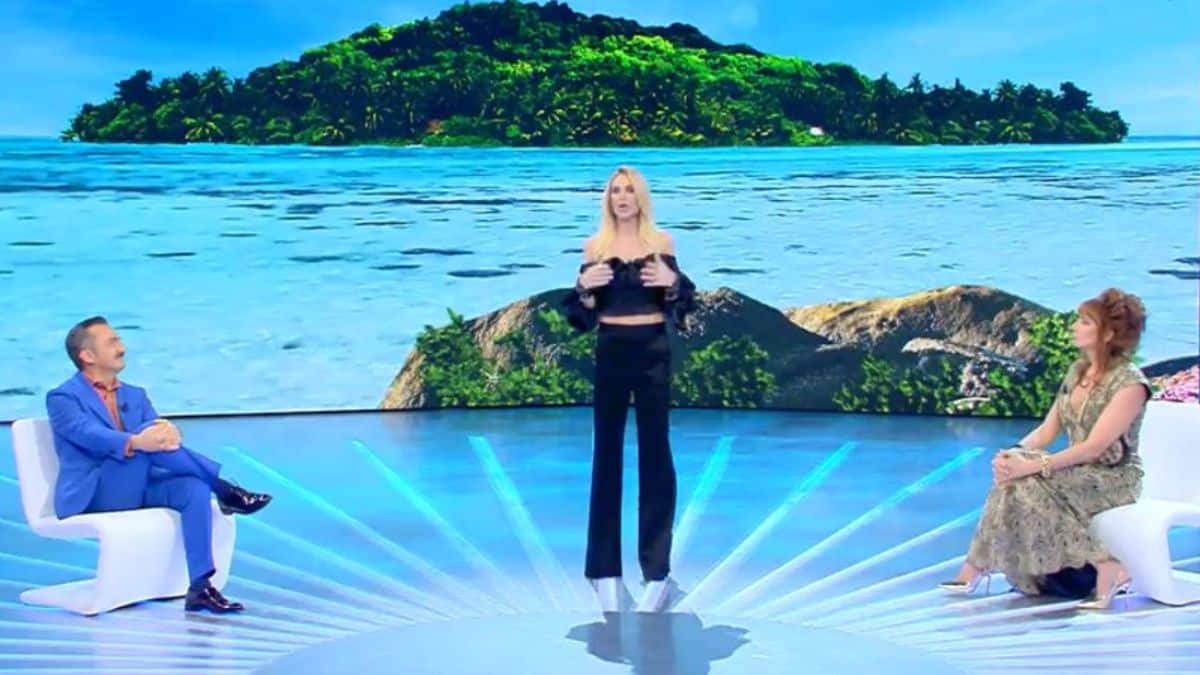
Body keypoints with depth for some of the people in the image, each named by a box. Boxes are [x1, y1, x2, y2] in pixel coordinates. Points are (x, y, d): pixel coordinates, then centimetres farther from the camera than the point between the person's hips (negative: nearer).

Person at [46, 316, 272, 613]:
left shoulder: (135, 395, 19)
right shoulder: (62, 398, -2)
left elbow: (157, 431, 1)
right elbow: (90, 435, -22)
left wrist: (169, 433, -26)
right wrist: (135, 442, -42)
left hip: (136, 490, 6)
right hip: (92, 496, -6)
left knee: (193, 487, -25)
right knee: (148, 436, -29)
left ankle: (200, 587, -29)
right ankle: (225, 490, -21)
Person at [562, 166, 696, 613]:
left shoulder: (661, 243, 3)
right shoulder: (595, 247, 5)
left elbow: (681, 303, 5)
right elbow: (581, 312, 6)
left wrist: (672, 282, -15)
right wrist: (584, 285, -13)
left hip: (652, 351, -1)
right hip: (611, 352, 1)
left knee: (654, 451, 0)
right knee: (606, 452, 4)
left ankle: (657, 569, 4)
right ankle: (605, 568, 13)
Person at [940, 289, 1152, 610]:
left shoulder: (1130, 383, -14)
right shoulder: (1078, 371, 10)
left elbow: (1094, 447, -23)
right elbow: (1047, 430, 7)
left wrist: (1033, 465, -30)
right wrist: (1015, 453, -14)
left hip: (1115, 479, -7)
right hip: (1079, 473, 7)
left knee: (1028, 479, -28)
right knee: (1014, 475, -21)